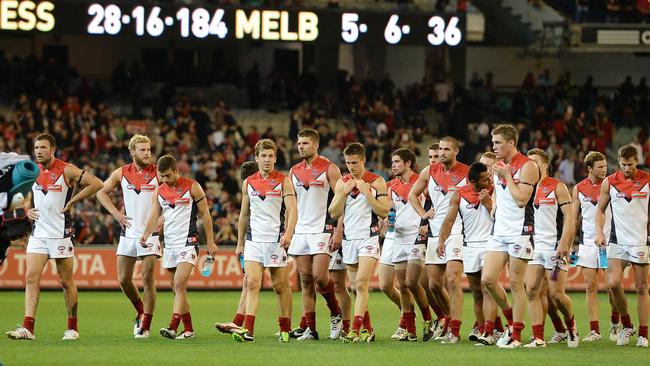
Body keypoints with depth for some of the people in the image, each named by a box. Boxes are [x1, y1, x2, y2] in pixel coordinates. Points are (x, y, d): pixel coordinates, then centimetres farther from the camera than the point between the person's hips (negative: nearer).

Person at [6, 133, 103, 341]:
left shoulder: (66, 171, -8)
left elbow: (96, 184, -11)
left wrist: (72, 202, -11)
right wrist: (28, 210, 5)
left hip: (61, 233, -4)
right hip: (38, 233, 4)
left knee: (66, 281, 4)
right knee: (31, 277, -9)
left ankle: (72, 328, 16)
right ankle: (28, 328, -14)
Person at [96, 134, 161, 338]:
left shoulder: (158, 174, -4)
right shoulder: (121, 173, 5)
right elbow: (101, 192, 17)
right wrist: (115, 213, 6)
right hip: (128, 233, 4)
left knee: (148, 279, -9)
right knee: (124, 280, 3)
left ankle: (146, 325, -3)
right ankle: (141, 312, 26)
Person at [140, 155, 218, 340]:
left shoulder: (192, 187, -4)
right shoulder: (159, 191, 9)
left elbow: (205, 215, 1)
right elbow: (154, 215, 5)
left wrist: (210, 242, 0)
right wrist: (146, 234, -14)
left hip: (188, 243, -6)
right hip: (169, 244, 6)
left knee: (179, 284, -18)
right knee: (177, 288, 8)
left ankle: (173, 327, -26)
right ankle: (188, 330, 16)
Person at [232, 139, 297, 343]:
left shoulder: (283, 181, 0)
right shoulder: (248, 183, 11)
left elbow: (292, 210, -9)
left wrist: (288, 233, -24)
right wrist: (240, 243, 19)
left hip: (276, 240, -3)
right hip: (253, 240, 3)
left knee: (280, 285, 4)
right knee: (252, 283, -10)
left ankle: (285, 328, 17)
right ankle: (248, 331, -18)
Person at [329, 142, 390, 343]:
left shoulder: (376, 182, -3)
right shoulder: (342, 182, 9)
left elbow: (384, 212, -9)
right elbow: (334, 214, 5)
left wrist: (366, 191, -15)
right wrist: (344, 192, -8)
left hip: (368, 238, -5)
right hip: (349, 239, 5)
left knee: (361, 284, -16)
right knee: (357, 287, 9)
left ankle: (356, 329, -21)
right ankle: (367, 329, 19)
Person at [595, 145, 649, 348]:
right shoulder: (609, 182, 2)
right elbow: (600, 210, 12)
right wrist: (599, 231, -3)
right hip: (617, 240, 1)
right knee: (613, 283, -13)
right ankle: (626, 325, 7)